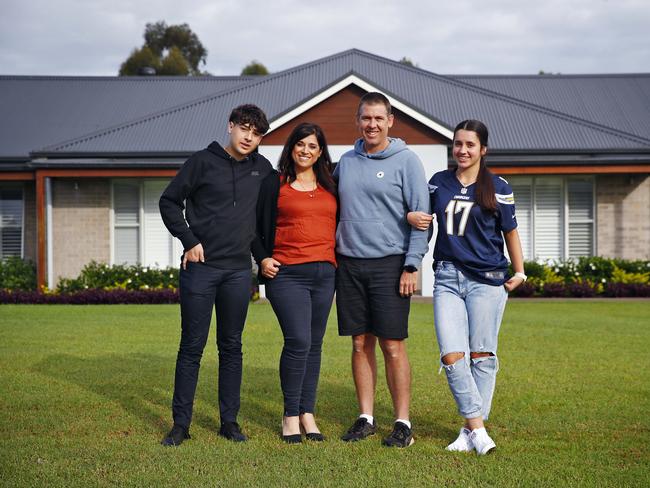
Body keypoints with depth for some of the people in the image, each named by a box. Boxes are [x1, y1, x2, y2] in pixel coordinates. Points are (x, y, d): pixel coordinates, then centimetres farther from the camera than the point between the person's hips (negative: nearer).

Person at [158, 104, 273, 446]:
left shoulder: (262, 169, 8)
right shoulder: (203, 162, -2)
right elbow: (169, 202, 1)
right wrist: (189, 241, -7)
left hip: (239, 271, 3)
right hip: (200, 267, -3)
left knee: (232, 347, 8)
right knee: (191, 347, 1)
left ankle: (229, 421, 15)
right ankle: (181, 423, 6)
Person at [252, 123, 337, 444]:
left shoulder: (330, 186, 15)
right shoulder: (275, 183, 4)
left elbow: (338, 225, 23)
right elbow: (257, 225, 6)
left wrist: (337, 260, 11)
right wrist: (262, 259, -5)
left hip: (324, 273, 5)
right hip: (287, 273, -4)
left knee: (314, 344, 6)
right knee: (298, 341, -15)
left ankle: (307, 413, 15)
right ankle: (290, 415, -2)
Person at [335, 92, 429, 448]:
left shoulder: (406, 161, -2)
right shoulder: (346, 162, 12)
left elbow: (421, 216, -5)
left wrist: (412, 265, -12)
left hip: (389, 264, -4)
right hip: (350, 264, 4)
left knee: (393, 346, -4)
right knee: (361, 344, 7)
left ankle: (402, 423, 3)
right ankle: (366, 418, 15)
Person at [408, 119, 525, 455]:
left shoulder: (498, 188, 3)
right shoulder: (439, 182, 10)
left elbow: (510, 232, 11)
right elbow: (420, 214, 22)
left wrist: (519, 271, 8)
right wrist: (411, 216, 0)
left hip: (487, 279, -2)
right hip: (447, 278, 2)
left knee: (481, 355, 1)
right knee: (452, 356, -9)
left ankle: (471, 430, 9)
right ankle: (477, 427, -4)